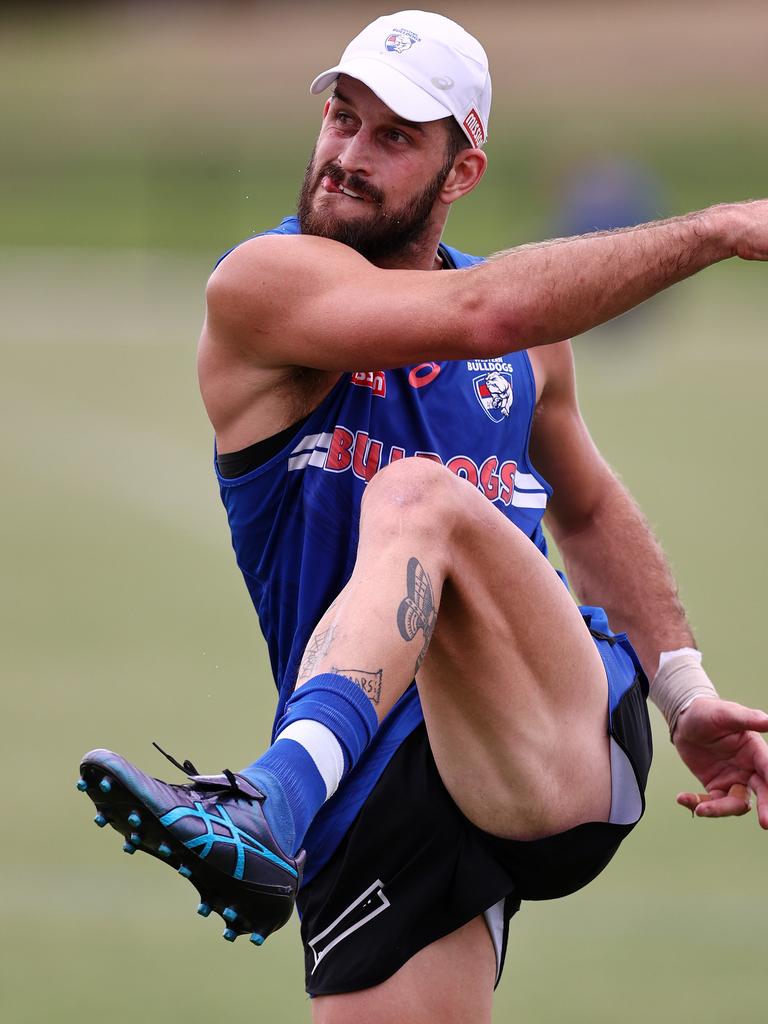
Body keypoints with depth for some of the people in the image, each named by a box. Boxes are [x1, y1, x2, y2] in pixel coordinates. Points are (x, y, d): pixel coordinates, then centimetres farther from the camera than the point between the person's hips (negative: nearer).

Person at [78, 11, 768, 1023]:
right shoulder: (261, 284, -2)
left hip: (573, 738, 1)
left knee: (418, 498, -29)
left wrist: (686, 695, 23)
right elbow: (476, 316, -19)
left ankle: (268, 807, -51)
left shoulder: (528, 331, 14)